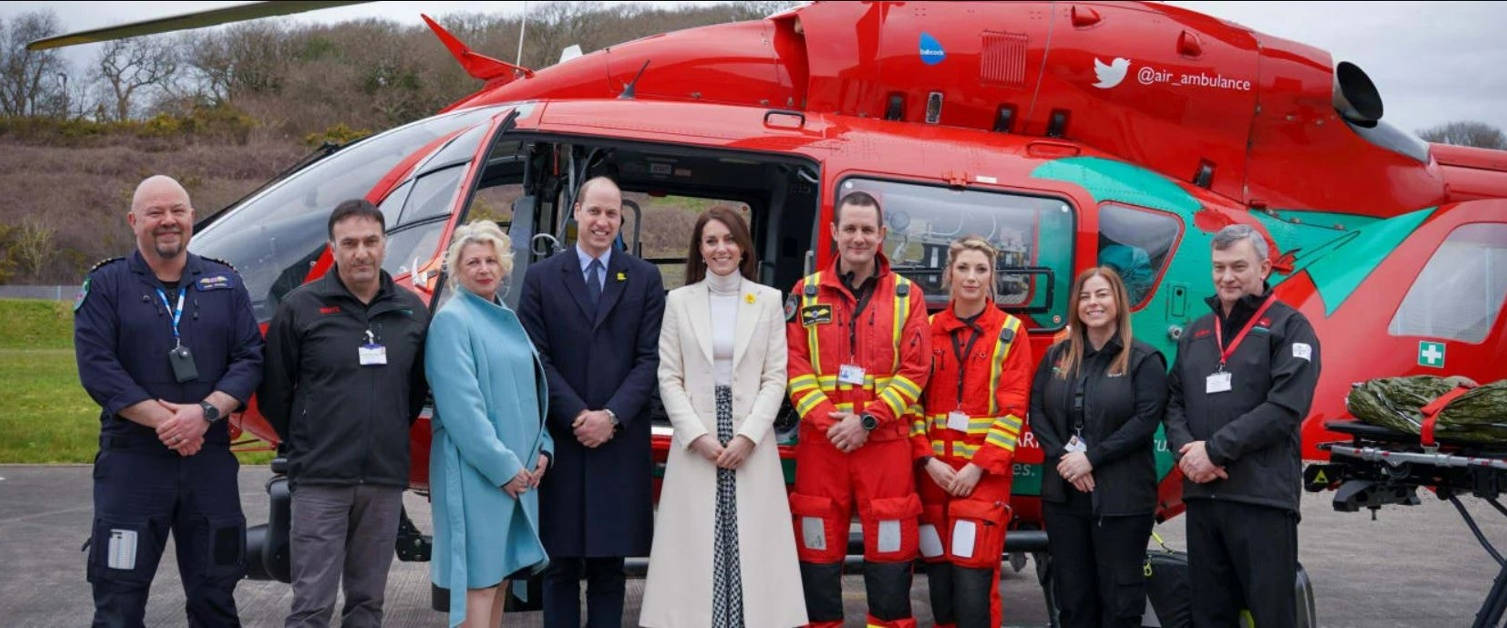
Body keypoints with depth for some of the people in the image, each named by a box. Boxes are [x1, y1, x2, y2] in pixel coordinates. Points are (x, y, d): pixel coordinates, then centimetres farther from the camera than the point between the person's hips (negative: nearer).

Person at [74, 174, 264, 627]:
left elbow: (249, 359, 2)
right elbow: (96, 367, -8)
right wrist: (163, 420, -16)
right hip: (131, 460, -2)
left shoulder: (225, 284, 10)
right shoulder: (106, 285, 3)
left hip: (210, 460, 3)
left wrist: (206, 412, -15)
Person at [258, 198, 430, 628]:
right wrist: (305, 445, 8)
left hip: (386, 479, 4)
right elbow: (273, 392, 2)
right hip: (320, 480, -4)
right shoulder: (301, 307, -3)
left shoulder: (412, 311, 8)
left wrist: (390, 436, 13)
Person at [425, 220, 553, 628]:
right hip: (476, 471, -8)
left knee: (501, 569, 12)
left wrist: (541, 449, 6)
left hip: (519, 470, 8)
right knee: (479, 577, -7)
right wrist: (502, 465, -18)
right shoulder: (452, 320, -9)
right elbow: (461, 404, -17)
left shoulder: (507, 319, 16)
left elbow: (531, 391, 20)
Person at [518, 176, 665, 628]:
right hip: (560, 442, 0)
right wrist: (577, 416, -11)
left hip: (621, 444, 0)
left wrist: (612, 416, -12)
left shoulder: (645, 278, 8)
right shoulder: (542, 278, 7)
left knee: (610, 563, 5)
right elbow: (537, 359, 0)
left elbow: (649, 358, 1)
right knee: (561, 563, 4)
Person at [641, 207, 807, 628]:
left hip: (752, 444, 0)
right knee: (696, 549, -2)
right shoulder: (679, 301, 6)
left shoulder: (768, 300, 6)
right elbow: (669, 378, 2)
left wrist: (747, 436, -9)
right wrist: (699, 436, -9)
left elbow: (776, 377, 2)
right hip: (695, 443, 0)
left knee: (751, 546, -2)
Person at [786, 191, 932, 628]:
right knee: (819, 553, 6)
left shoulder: (907, 296, 6)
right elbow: (794, 365, 1)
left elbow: (914, 370, -2)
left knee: (888, 552, 1)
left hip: (885, 443, -1)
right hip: (820, 441, 1)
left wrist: (868, 420, -12)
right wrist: (824, 420, -12)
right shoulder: (807, 293, 8)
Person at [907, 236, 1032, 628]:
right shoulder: (928, 330, 9)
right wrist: (928, 459, -8)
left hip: (984, 472, -3)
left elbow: (1013, 409, -4)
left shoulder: (1011, 332, 2)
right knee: (939, 582, 5)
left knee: (973, 584, -10)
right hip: (933, 470, 3)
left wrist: (979, 466, -12)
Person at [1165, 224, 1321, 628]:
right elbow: (1174, 400, 15)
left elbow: (1285, 407, -14)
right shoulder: (1196, 333, 18)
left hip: (1262, 496, -6)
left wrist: (1214, 450, -15)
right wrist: (1185, 450, -7)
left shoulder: (1289, 327, -2)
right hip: (1201, 494, 6)